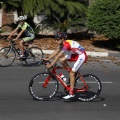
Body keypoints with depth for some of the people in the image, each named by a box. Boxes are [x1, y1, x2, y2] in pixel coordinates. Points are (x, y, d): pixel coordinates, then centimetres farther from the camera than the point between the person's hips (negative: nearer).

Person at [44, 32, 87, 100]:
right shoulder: (63, 44, 1)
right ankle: (73, 75, 10)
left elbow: (58, 56, -28)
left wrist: (51, 65, -26)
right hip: (76, 54, 9)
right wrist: (47, 59, 5)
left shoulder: (66, 44, -27)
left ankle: (71, 93, -4)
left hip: (81, 56, -9)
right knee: (62, 60, -3)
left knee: (72, 73, -10)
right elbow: (56, 52, 8)